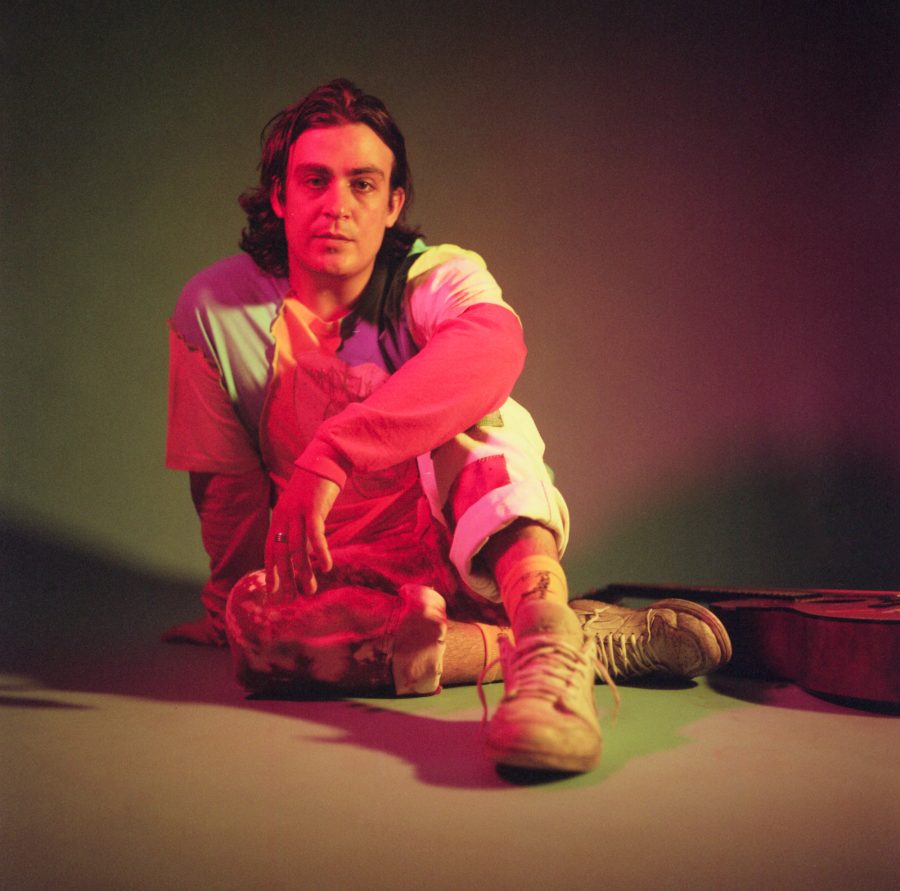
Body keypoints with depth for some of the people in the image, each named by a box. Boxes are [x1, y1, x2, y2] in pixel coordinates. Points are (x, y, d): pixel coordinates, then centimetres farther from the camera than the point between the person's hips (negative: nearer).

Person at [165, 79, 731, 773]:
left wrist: (331, 453, -46)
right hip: (348, 574, 2)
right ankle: (605, 638, -32)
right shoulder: (216, 307, -4)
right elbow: (229, 488, 4)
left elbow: (493, 345, -37)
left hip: (473, 543, -1)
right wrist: (239, 607, 5)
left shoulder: (441, 280, -10)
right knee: (255, 625, -32)